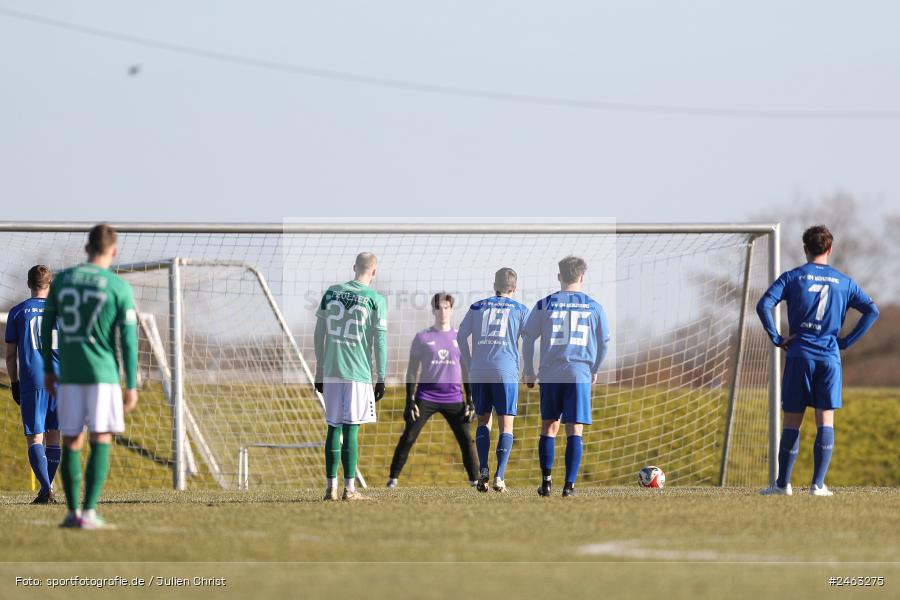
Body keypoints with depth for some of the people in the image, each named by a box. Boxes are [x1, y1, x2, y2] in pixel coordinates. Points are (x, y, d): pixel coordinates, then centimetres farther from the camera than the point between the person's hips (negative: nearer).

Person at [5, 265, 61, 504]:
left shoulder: (18, 312, 5)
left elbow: (10, 354, 6)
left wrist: (14, 384, 14)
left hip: (31, 383, -2)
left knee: (34, 438, -4)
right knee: (53, 437, 14)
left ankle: (46, 489, -21)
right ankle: (47, 489, 18)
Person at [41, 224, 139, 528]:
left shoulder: (62, 280, 6)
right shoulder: (119, 287, -3)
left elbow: (46, 327, 10)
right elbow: (128, 339, -5)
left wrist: (48, 370, 19)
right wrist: (131, 386, 0)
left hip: (69, 374, 3)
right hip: (103, 374, -3)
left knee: (71, 442, 8)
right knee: (101, 441, 0)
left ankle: (73, 512, 7)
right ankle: (89, 512, -7)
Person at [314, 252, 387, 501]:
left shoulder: (331, 293, 6)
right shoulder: (376, 300, -4)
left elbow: (319, 334, 9)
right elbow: (380, 341, -5)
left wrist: (319, 372, 17)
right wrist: (381, 378, 2)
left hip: (331, 371, 3)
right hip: (358, 373, -3)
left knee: (333, 427, 9)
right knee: (351, 429, -2)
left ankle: (331, 487, 10)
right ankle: (349, 489, -3)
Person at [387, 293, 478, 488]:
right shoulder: (422, 337, 3)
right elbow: (412, 371, 4)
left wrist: (470, 402, 5)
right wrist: (410, 401, -4)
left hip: (453, 398, 2)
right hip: (426, 396, -2)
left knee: (466, 439, -4)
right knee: (408, 437, -8)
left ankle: (475, 481, 5)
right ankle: (393, 478, -3)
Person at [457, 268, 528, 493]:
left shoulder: (477, 307, 15)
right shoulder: (520, 310, 10)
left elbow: (461, 336, 9)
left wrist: (469, 367, 15)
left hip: (478, 372, 2)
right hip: (506, 372, -2)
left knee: (483, 421, 13)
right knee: (506, 425, 1)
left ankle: (483, 469, -5)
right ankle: (499, 476, -13)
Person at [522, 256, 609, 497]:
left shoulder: (544, 305, 3)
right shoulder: (593, 306, 4)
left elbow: (528, 338, 4)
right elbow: (604, 342, 12)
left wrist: (529, 372, 14)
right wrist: (595, 370, 27)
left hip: (550, 375, 1)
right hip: (580, 374, -1)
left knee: (549, 426, 11)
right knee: (575, 430, 0)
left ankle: (546, 482, 7)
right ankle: (569, 485, -5)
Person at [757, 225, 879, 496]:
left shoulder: (793, 277, 2)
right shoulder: (843, 282, 8)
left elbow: (764, 305, -10)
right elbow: (872, 310, 4)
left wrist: (777, 339, -3)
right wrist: (847, 341, 5)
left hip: (799, 355, -1)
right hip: (830, 357, 1)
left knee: (792, 421, 5)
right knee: (826, 420, 1)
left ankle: (782, 483, 8)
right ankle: (818, 484, -5)